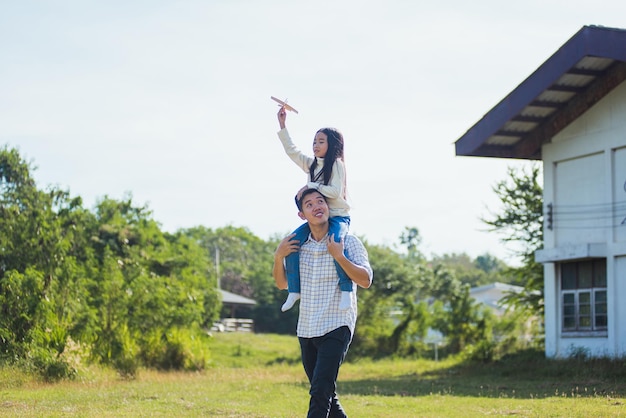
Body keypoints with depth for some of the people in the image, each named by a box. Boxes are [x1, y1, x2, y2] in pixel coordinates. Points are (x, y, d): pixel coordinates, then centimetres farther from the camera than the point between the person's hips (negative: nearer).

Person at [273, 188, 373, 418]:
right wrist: (278, 257, -2)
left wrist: (338, 256, -24)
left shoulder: (348, 242, -6)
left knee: (320, 393, -18)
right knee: (325, 397, 15)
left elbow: (365, 280, -15)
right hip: (306, 330, 6)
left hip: (336, 328, -6)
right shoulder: (298, 246, 8)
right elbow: (282, 283, 16)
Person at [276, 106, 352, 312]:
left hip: (338, 217, -7)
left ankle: (346, 289, -31)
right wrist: (282, 126, 18)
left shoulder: (336, 164, -7)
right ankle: (294, 290, -8)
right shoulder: (311, 164, 14)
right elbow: (292, 151, 21)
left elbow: (335, 191, -18)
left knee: (335, 243, -37)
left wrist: (311, 186, -16)